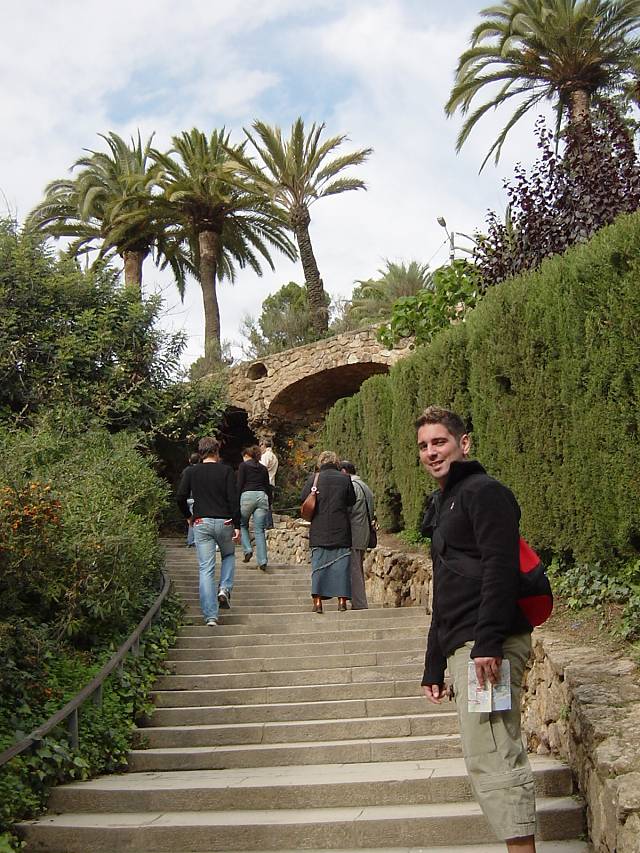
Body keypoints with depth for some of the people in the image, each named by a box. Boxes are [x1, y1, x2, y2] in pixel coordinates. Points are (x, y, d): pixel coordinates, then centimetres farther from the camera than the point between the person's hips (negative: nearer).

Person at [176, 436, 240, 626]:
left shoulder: (190, 472, 3)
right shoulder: (226, 471, -1)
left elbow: (180, 497, -2)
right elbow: (234, 499, -7)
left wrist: (188, 515, 15)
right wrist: (237, 525, -5)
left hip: (201, 523, 1)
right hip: (224, 522, 0)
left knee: (206, 570, 2)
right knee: (229, 555, 27)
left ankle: (210, 616, -2)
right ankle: (225, 589, 4)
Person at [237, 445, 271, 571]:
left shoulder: (244, 465, 7)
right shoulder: (263, 468, 20)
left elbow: (239, 485, -1)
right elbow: (268, 487, 19)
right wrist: (267, 502, 24)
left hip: (248, 496, -4)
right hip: (262, 496, 4)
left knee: (242, 525, 17)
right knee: (259, 530, 2)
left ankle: (247, 550, 0)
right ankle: (262, 561, -6)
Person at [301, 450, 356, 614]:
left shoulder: (313, 478, -4)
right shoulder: (345, 479, -2)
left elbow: (303, 498, 1)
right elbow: (352, 501, 6)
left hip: (319, 531, 0)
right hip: (341, 530, 0)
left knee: (318, 564, 4)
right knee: (341, 564, 7)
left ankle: (318, 601, -1)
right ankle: (342, 599, 6)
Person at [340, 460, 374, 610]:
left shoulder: (351, 486, -12)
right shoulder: (365, 486, 19)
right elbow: (371, 511, 20)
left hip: (353, 536, -10)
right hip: (363, 536, 10)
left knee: (354, 571, -7)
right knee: (358, 570, 15)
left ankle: (359, 605, -7)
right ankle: (360, 604, 19)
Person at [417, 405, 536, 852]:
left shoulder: (484, 492, -4)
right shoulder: (443, 505, 24)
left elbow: (500, 567, -18)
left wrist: (488, 641, -26)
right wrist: (433, 667, 24)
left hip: (488, 644, -10)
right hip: (462, 647, 10)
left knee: (491, 760, -12)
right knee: (497, 758, 11)